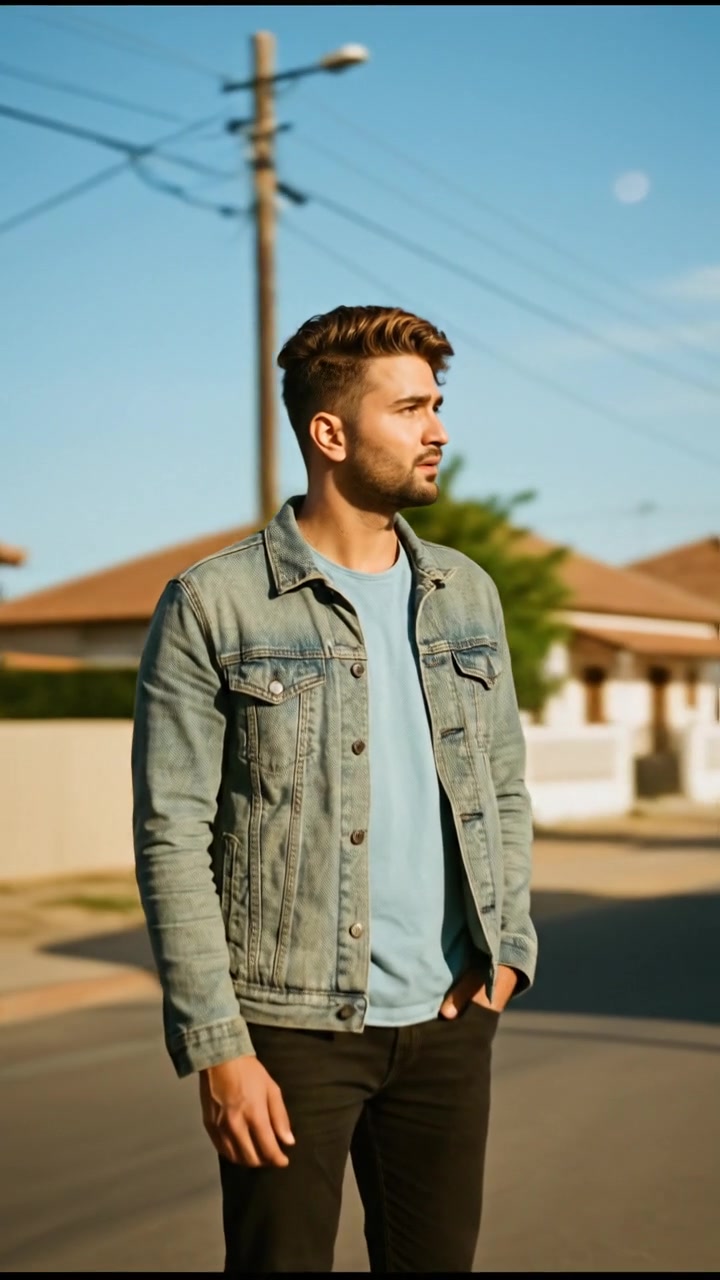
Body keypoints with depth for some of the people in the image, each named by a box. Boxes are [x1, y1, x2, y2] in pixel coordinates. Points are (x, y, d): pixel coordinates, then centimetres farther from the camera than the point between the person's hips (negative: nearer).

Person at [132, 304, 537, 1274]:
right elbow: (172, 840, -9)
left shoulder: (466, 594, 8)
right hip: (291, 1026, -4)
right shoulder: (211, 607, -8)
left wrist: (507, 948, 1)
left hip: (447, 1021, 5)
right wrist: (216, 1047, -13)